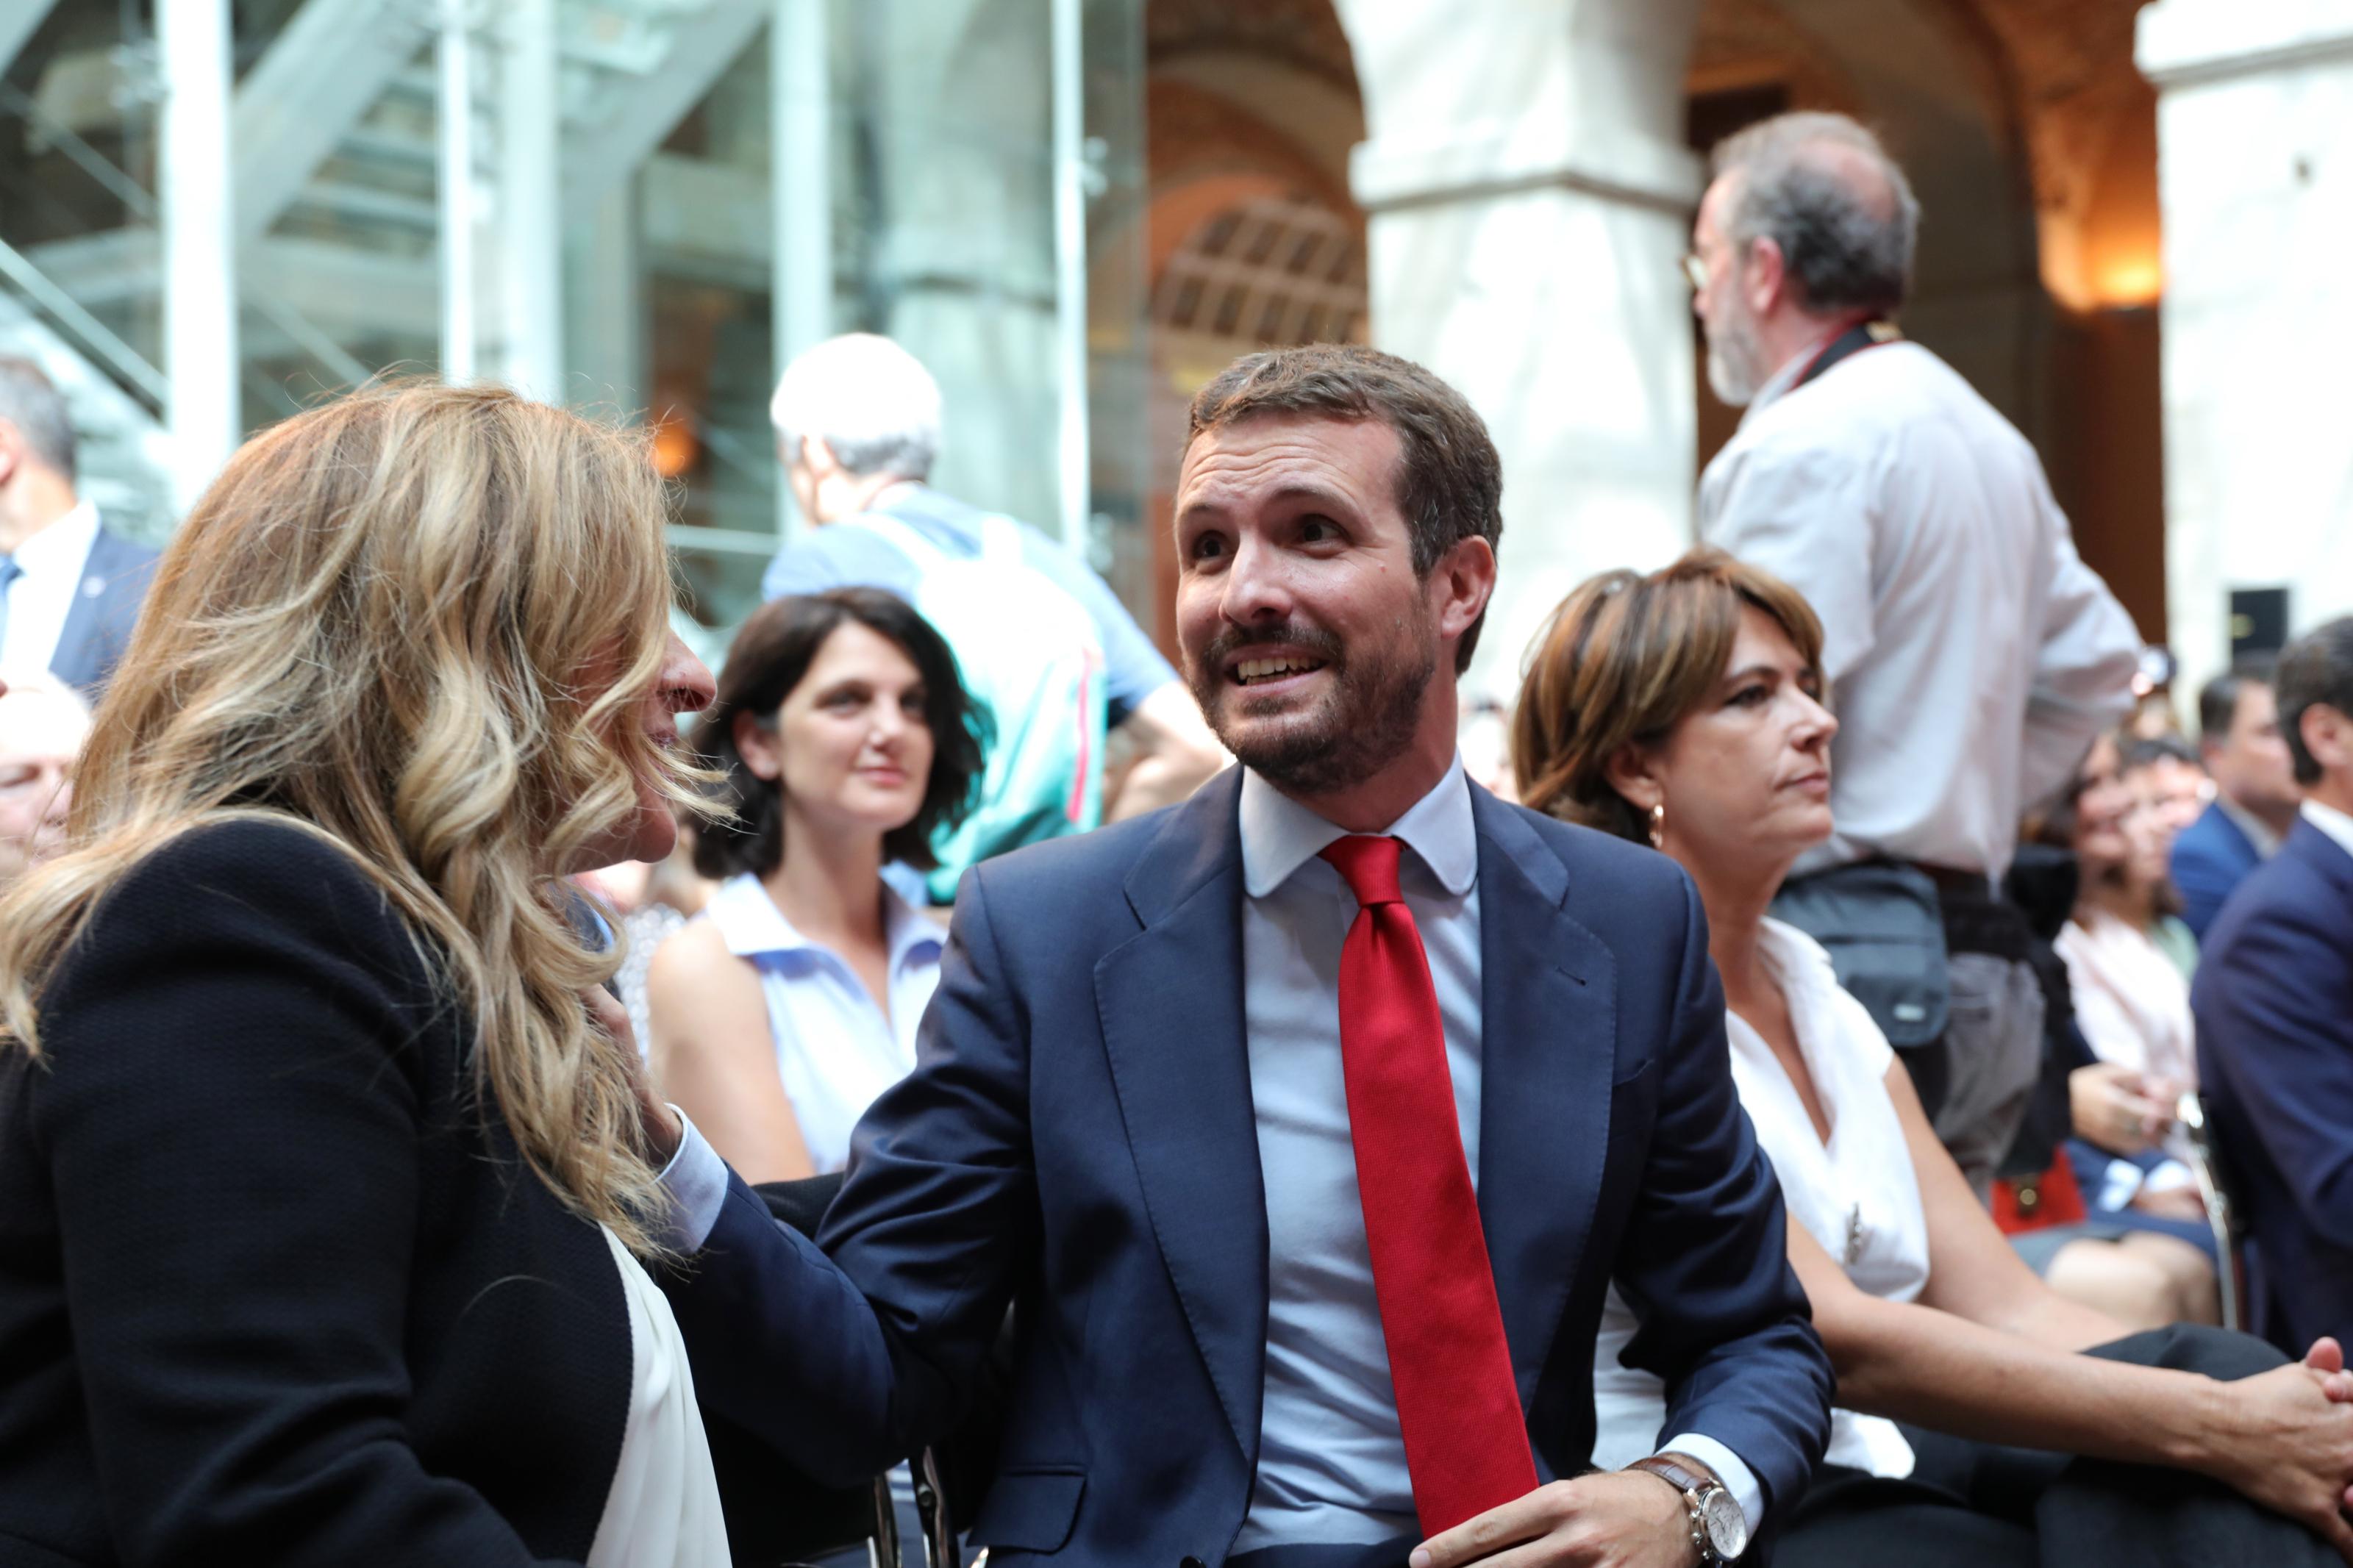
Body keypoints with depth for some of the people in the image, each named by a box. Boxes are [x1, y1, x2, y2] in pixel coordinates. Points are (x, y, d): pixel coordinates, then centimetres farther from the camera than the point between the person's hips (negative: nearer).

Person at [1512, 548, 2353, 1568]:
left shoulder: (1809, 984, 13)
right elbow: (1832, 1339, -20)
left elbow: (2003, 1307, 5)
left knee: (2221, 1372, -18)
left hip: (1875, 1468, 7)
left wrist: (2261, 1408, -13)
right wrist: (2214, 1426, -22)